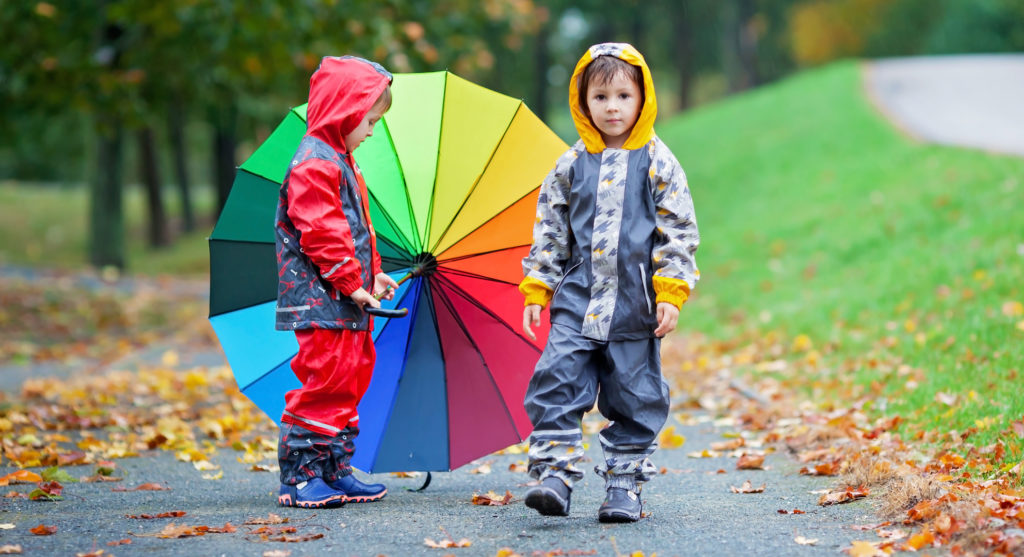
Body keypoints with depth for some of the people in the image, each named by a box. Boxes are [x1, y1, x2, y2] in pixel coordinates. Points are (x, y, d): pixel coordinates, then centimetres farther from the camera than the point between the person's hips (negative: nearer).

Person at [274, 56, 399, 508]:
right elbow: (320, 234, -19)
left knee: (347, 384, 12)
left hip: (348, 303, 11)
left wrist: (372, 274, 19)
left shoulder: (339, 161, 20)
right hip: (321, 303, -10)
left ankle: (335, 473, 18)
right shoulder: (313, 164, -14)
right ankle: (300, 477, -5)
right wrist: (352, 282, -16)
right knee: (324, 382, -10)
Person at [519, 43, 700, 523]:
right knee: (556, 384, -11)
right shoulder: (571, 166, 7)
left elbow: (679, 232, 0)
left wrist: (671, 294, -7)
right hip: (576, 301, 1)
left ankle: (625, 485, 15)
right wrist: (536, 290, 6)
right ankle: (555, 475, -7)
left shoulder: (658, 164, 1)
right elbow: (549, 230, 12)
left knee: (634, 400, 5)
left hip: (635, 306, -1)